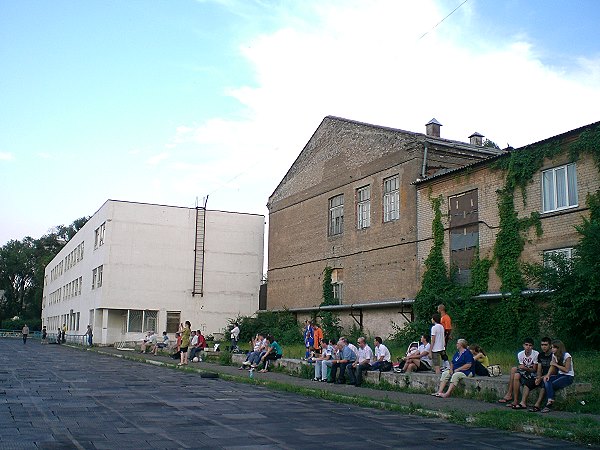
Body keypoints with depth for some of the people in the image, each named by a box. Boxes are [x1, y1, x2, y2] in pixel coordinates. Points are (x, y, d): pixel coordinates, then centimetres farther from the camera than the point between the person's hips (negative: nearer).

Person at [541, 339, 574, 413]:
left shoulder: (567, 356, -13)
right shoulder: (554, 355, 9)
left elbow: (566, 370, -16)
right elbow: (552, 367, 3)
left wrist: (556, 364, -15)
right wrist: (548, 375, -14)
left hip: (568, 377, -6)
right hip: (559, 375, 6)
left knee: (551, 385, -27)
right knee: (546, 381, -25)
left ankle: (548, 404, -18)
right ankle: (550, 400, -32)